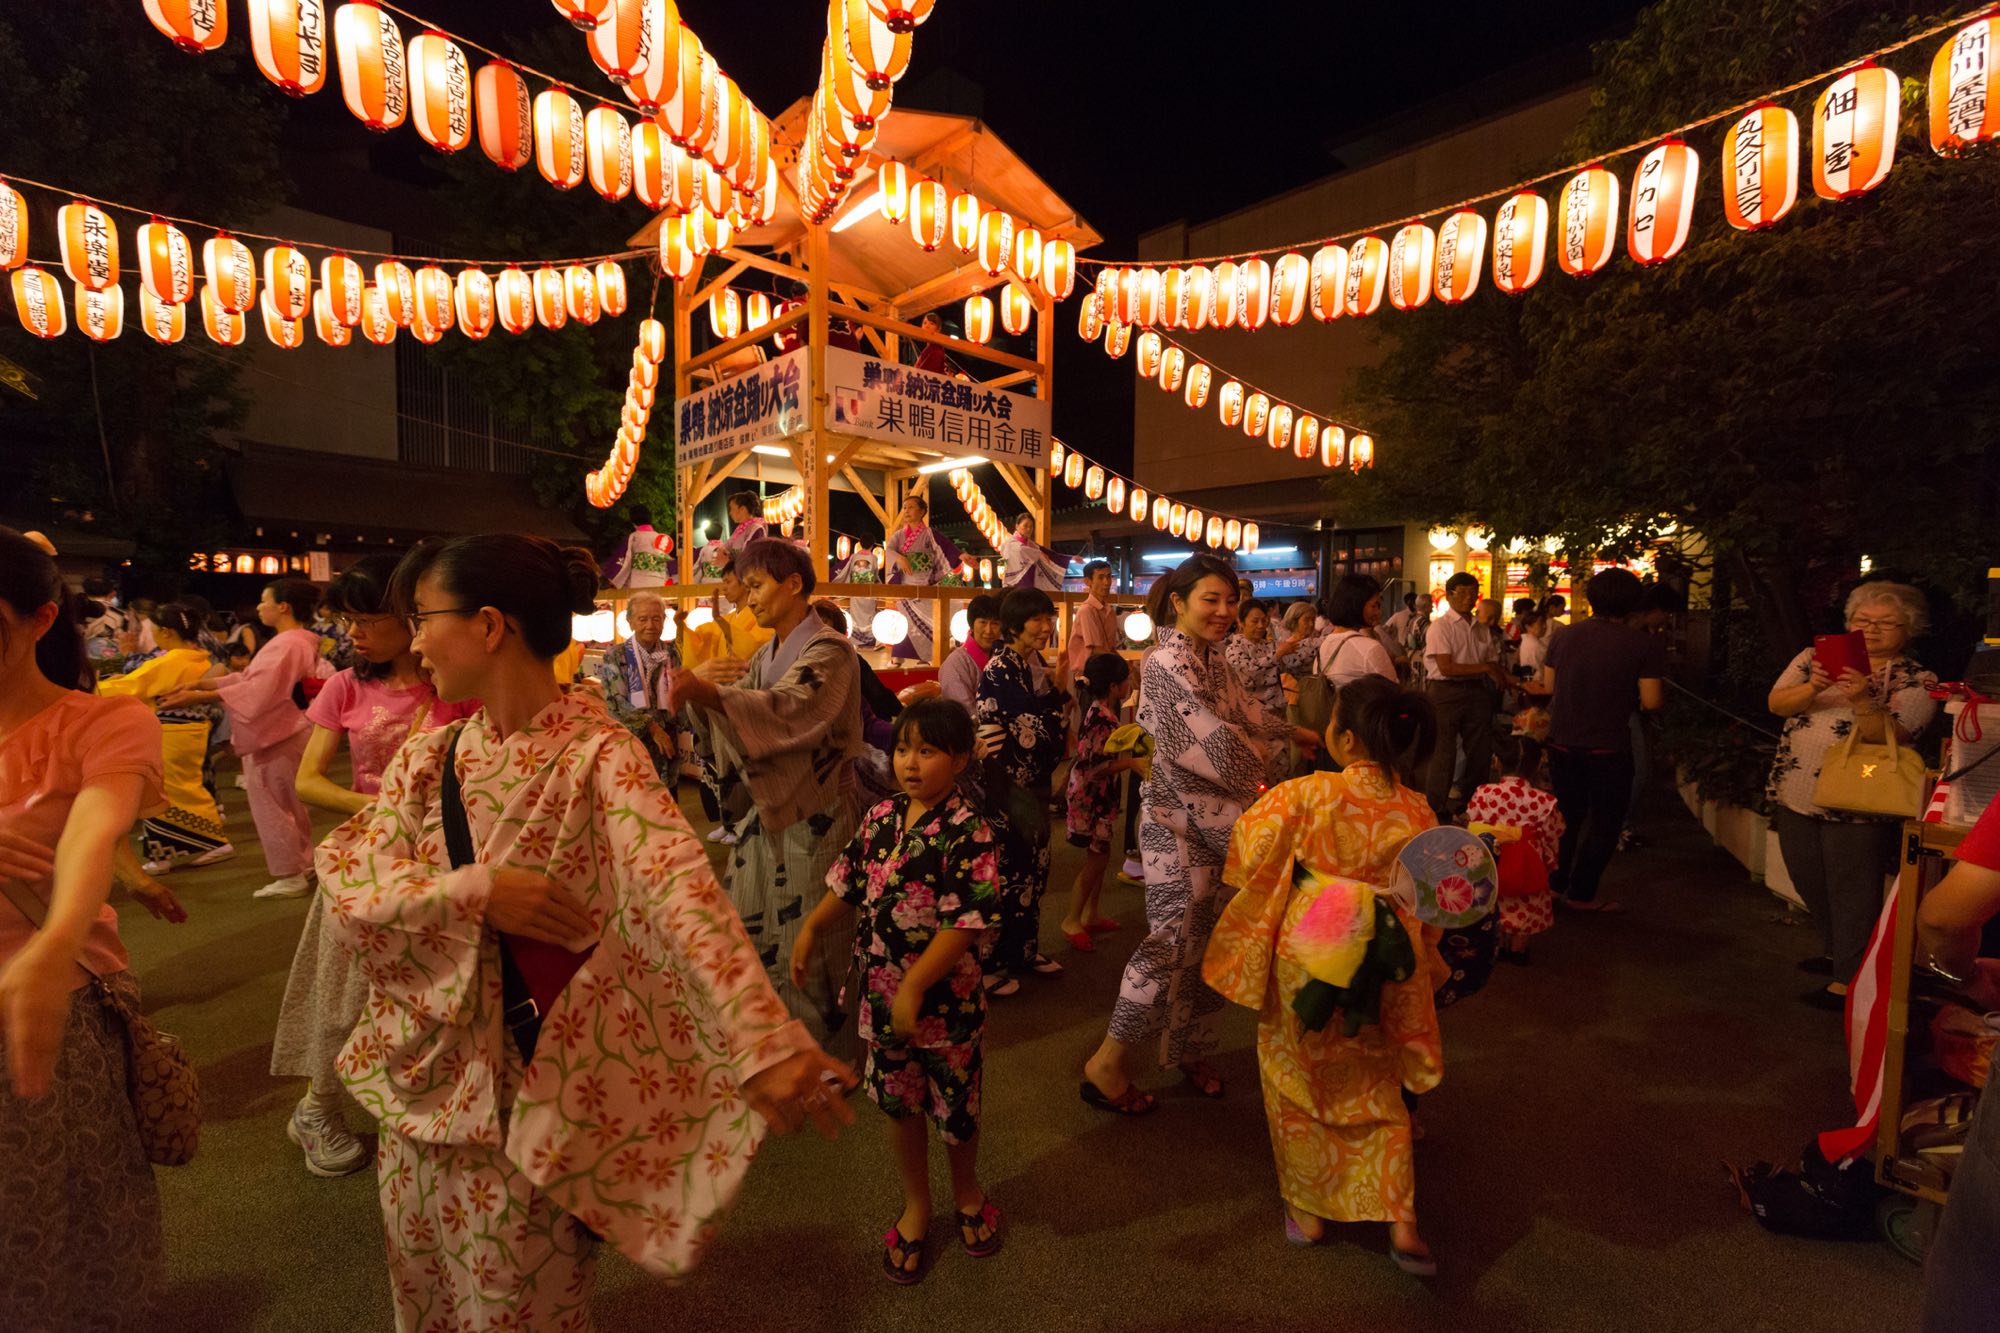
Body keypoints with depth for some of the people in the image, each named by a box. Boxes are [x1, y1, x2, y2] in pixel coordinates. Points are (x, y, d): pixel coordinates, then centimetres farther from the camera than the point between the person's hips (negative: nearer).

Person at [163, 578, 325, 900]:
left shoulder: (288, 645, -21)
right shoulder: (294, 642, 13)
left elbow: (254, 691, -26)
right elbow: (251, 679, 11)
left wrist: (195, 697, -22)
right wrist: (199, 684, 3)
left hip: (275, 738, -11)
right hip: (287, 734, 11)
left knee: (272, 806, 0)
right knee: (290, 804, 20)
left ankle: (290, 877, 9)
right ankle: (303, 863, 31)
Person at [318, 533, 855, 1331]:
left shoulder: (596, 753, -21)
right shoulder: (427, 757, 0)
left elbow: (679, 889, -35)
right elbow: (344, 878, -7)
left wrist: (764, 1040, -48)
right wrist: (475, 891, -25)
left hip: (537, 1099, -6)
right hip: (425, 1077, 6)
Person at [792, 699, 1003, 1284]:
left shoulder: (966, 832, -21)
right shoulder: (881, 816, -2)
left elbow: (967, 923, -24)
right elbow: (849, 883, 10)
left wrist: (915, 986, -25)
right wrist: (811, 929, 1)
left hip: (945, 997, -5)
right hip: (881, 993, 5)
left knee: (955, 1107, 16)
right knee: (899, 1104, 20)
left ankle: (966, 1191, 47)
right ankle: (916, 1206, 44)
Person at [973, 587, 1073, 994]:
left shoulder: (1037, 666, 8)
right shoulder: (998, 670, -16)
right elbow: (990, 735, -19)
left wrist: (1059, 690, -1)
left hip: (1035, 786, 8)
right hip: (1007, 789, -8)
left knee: (1034, 868, 16)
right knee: (1005, 873, 2)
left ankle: (1026, 949, 32)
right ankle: (991, 963, 18)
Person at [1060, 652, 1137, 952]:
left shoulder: (1100, 707, 2)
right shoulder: (1101, 718, -25)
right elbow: (1094, 767, -26)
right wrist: (1131, 763, -23)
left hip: (1100, 795, 10)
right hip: (1091, 796, -10)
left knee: (1100, 856, 17)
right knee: (1097, 858, -2)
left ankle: (1090, 915, 30)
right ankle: (1072, 921, 10)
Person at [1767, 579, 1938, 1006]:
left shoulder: (1917, 682, -3)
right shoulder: (1815, 658, 6)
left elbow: (1887, 735, -17)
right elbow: (1776, 703, -5)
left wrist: (1862, 700, -33)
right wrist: (1813, 689, -24)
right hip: (1796, 796, 5)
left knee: (1853, 892, 1)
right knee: (1810, 884, 17)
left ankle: (1849, 979, 13)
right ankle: (1838, 953, 38)